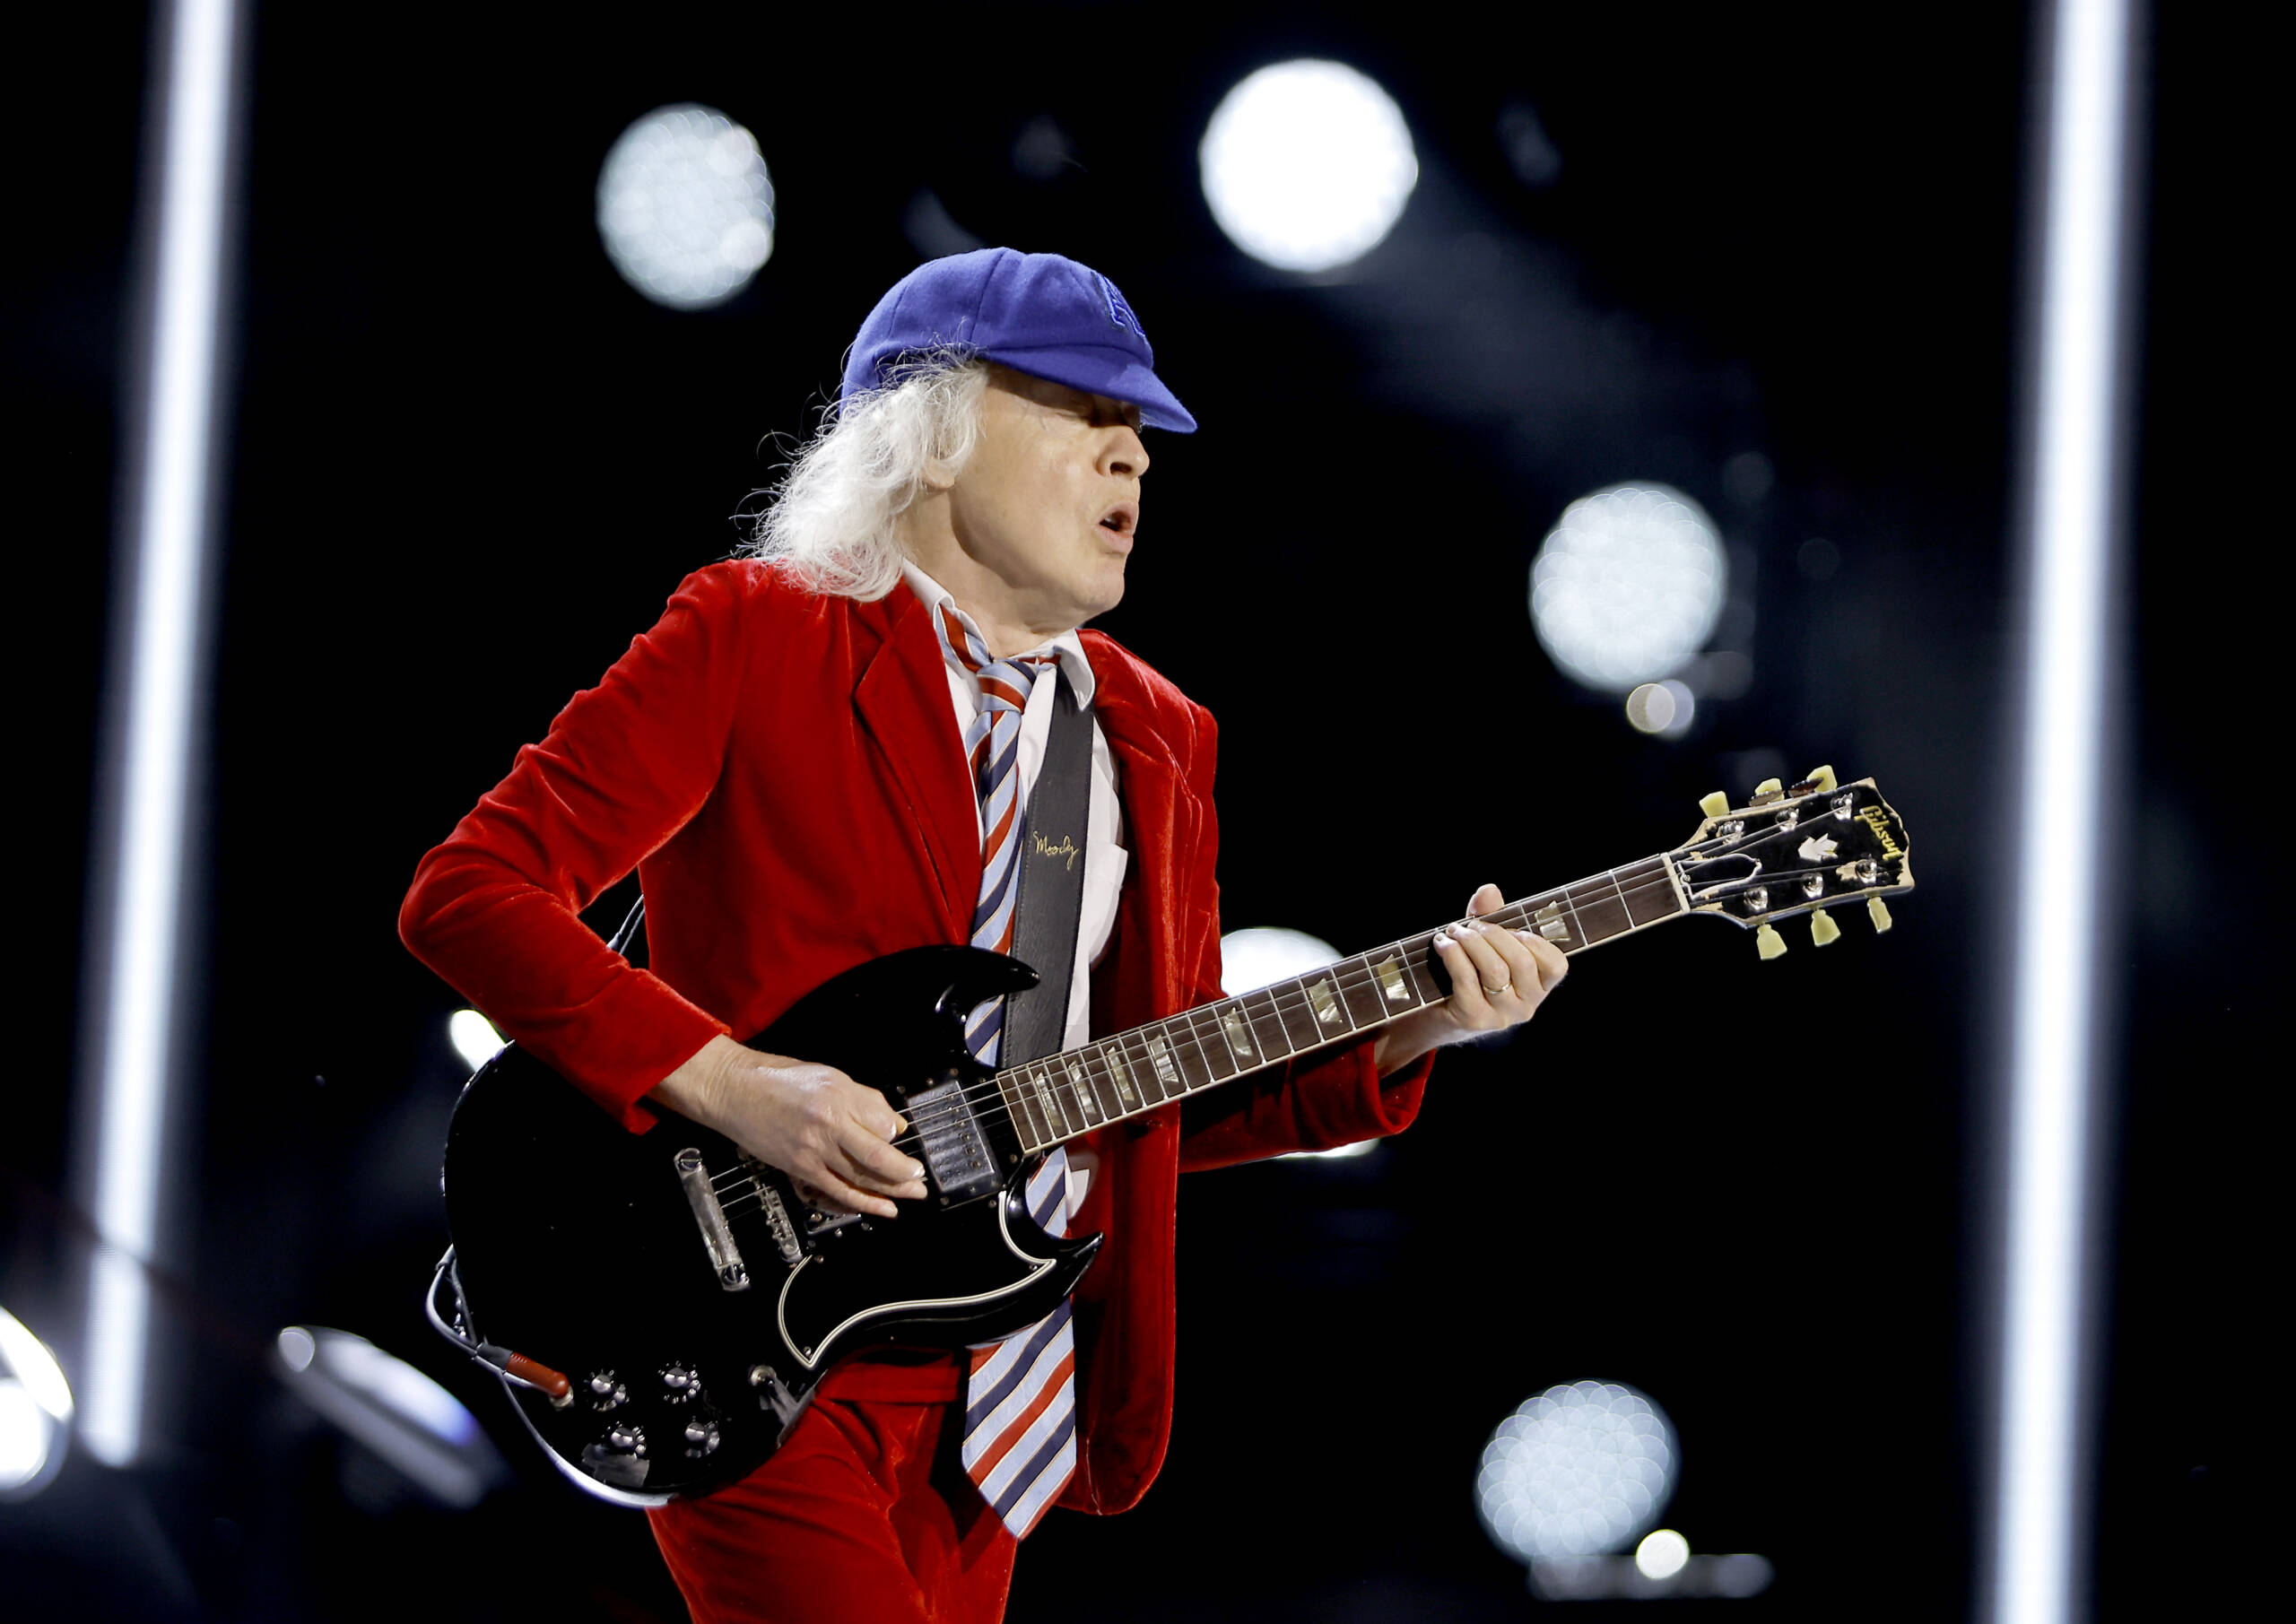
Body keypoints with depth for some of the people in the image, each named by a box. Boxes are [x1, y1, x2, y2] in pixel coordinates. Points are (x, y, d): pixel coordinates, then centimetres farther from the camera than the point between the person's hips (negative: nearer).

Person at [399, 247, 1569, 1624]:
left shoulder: (1154, 737, 13)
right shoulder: (757, 637, -5)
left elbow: (1173, 1099, 14)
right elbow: (466, 893, -11)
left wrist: (1409, 1032, -2)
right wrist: (731, 1084, -20)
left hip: (1003, 1398, 6)